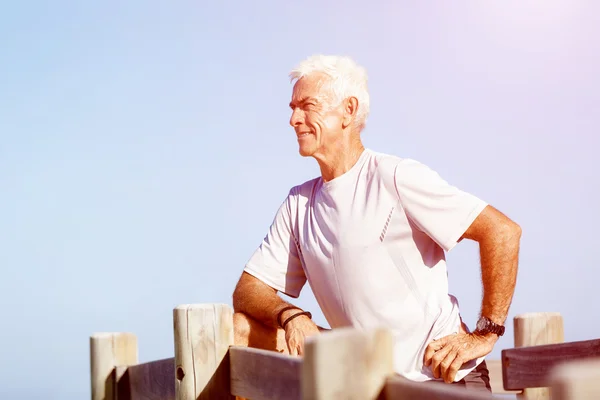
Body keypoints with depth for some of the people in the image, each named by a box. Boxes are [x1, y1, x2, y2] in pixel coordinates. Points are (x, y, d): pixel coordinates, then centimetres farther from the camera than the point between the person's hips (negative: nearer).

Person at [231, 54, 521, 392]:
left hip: (443, 374, -5)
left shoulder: (394, 177, -11)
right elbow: (248, 289, 7)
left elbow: (503, 231, -14)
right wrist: (291, 316, -15)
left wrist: (485, 335, -13)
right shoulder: (299, 203, 9)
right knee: (242, 329, -6)